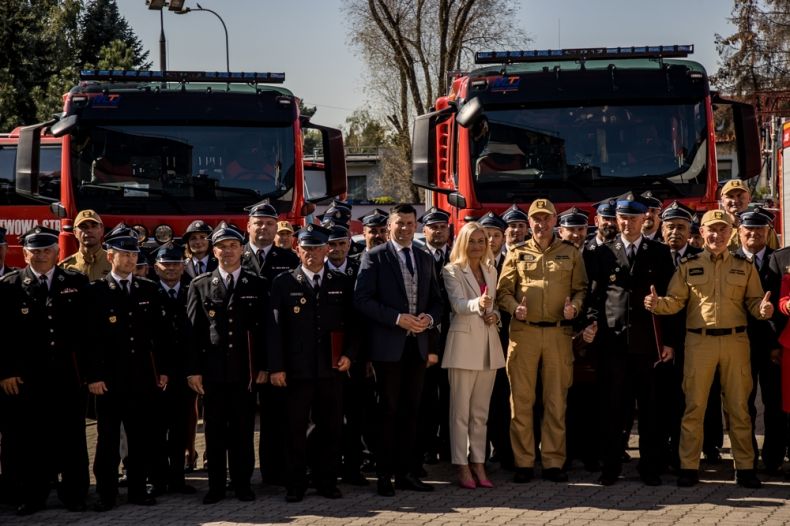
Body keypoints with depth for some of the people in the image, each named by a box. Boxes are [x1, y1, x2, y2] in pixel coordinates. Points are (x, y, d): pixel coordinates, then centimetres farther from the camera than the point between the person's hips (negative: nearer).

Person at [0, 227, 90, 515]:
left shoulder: (76, 283, 5)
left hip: (66, 373, 1)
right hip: (24, 376, -1)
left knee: (71, 435, 6)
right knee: (28, 437, 3)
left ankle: (74, 494, 16)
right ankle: (31, 496, 13)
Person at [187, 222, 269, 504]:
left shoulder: (258, 285, 6)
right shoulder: (200, 285, 6)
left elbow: (264, 328, 5)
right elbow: (193, 330, 3)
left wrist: (263, 366, -1)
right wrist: (194, 369, -2)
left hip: (245, 370, 0)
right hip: (213, 370, 0)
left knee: (243, 430, 4)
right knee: (215, 430, 4)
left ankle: (242, 484, 13)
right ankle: (216, 486, 11)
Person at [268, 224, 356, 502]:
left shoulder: (342, 283, 10)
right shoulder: (283, 283, 3)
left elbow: (352, 323, 11)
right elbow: (275, 328, -1)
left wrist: (348, 354, -2)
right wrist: (276, 367, -7)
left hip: (332, 368, 2)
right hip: (297, 369, -2)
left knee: (331, 427, 5)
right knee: (296, 428, 2)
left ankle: (327, 481, 16)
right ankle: (296, 484, 10)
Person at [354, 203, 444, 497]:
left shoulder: (425, 259, 15)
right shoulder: (375, 257, -2)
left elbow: (436, 301, 17)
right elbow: (362, 299, -10)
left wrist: (429, 318, -6)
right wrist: (398, 318, -17)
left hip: (417, 344, 5)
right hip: (388, 345, -5)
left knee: (411, 411, 7)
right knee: (388, 410, -2)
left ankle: (405, 472, 13)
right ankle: (384, 475, 4)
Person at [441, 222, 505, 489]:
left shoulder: (491, 272, 15)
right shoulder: (452, 271, -4)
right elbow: (458, 304, -18)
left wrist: (495, 314, -1)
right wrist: (477, 304, -39)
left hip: (488, 345, 6)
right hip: (464, 342, -6)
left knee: (481, 411, 9)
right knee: (461, 410, -3)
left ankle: (478, 464, 14)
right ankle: (462, 467, 0)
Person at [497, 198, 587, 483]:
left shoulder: (571, 253, 10)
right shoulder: (517, 254, 10)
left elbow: (581, 288, 10)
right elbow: (503, 290, 8)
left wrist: (575, 306, -10)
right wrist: (514, 308, -11)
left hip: (559, 333, 0)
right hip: (523, 332, 0)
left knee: (557, 400, 3)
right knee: (521, 398, 1)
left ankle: (553, 461, 9)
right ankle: (523, 462, 7)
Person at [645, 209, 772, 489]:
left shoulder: (744, 266, 10)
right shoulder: (688, 266, 7)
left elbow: (754, 302, 9)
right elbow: (675, 301, 2)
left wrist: (763, 309, -14)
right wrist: (657, 304, -18)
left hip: (735, 340, 1)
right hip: (699, 340, -1)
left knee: (739, 407, 5)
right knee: (694, 406, 1)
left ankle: (745, 467, 12)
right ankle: (689, 466, 7)